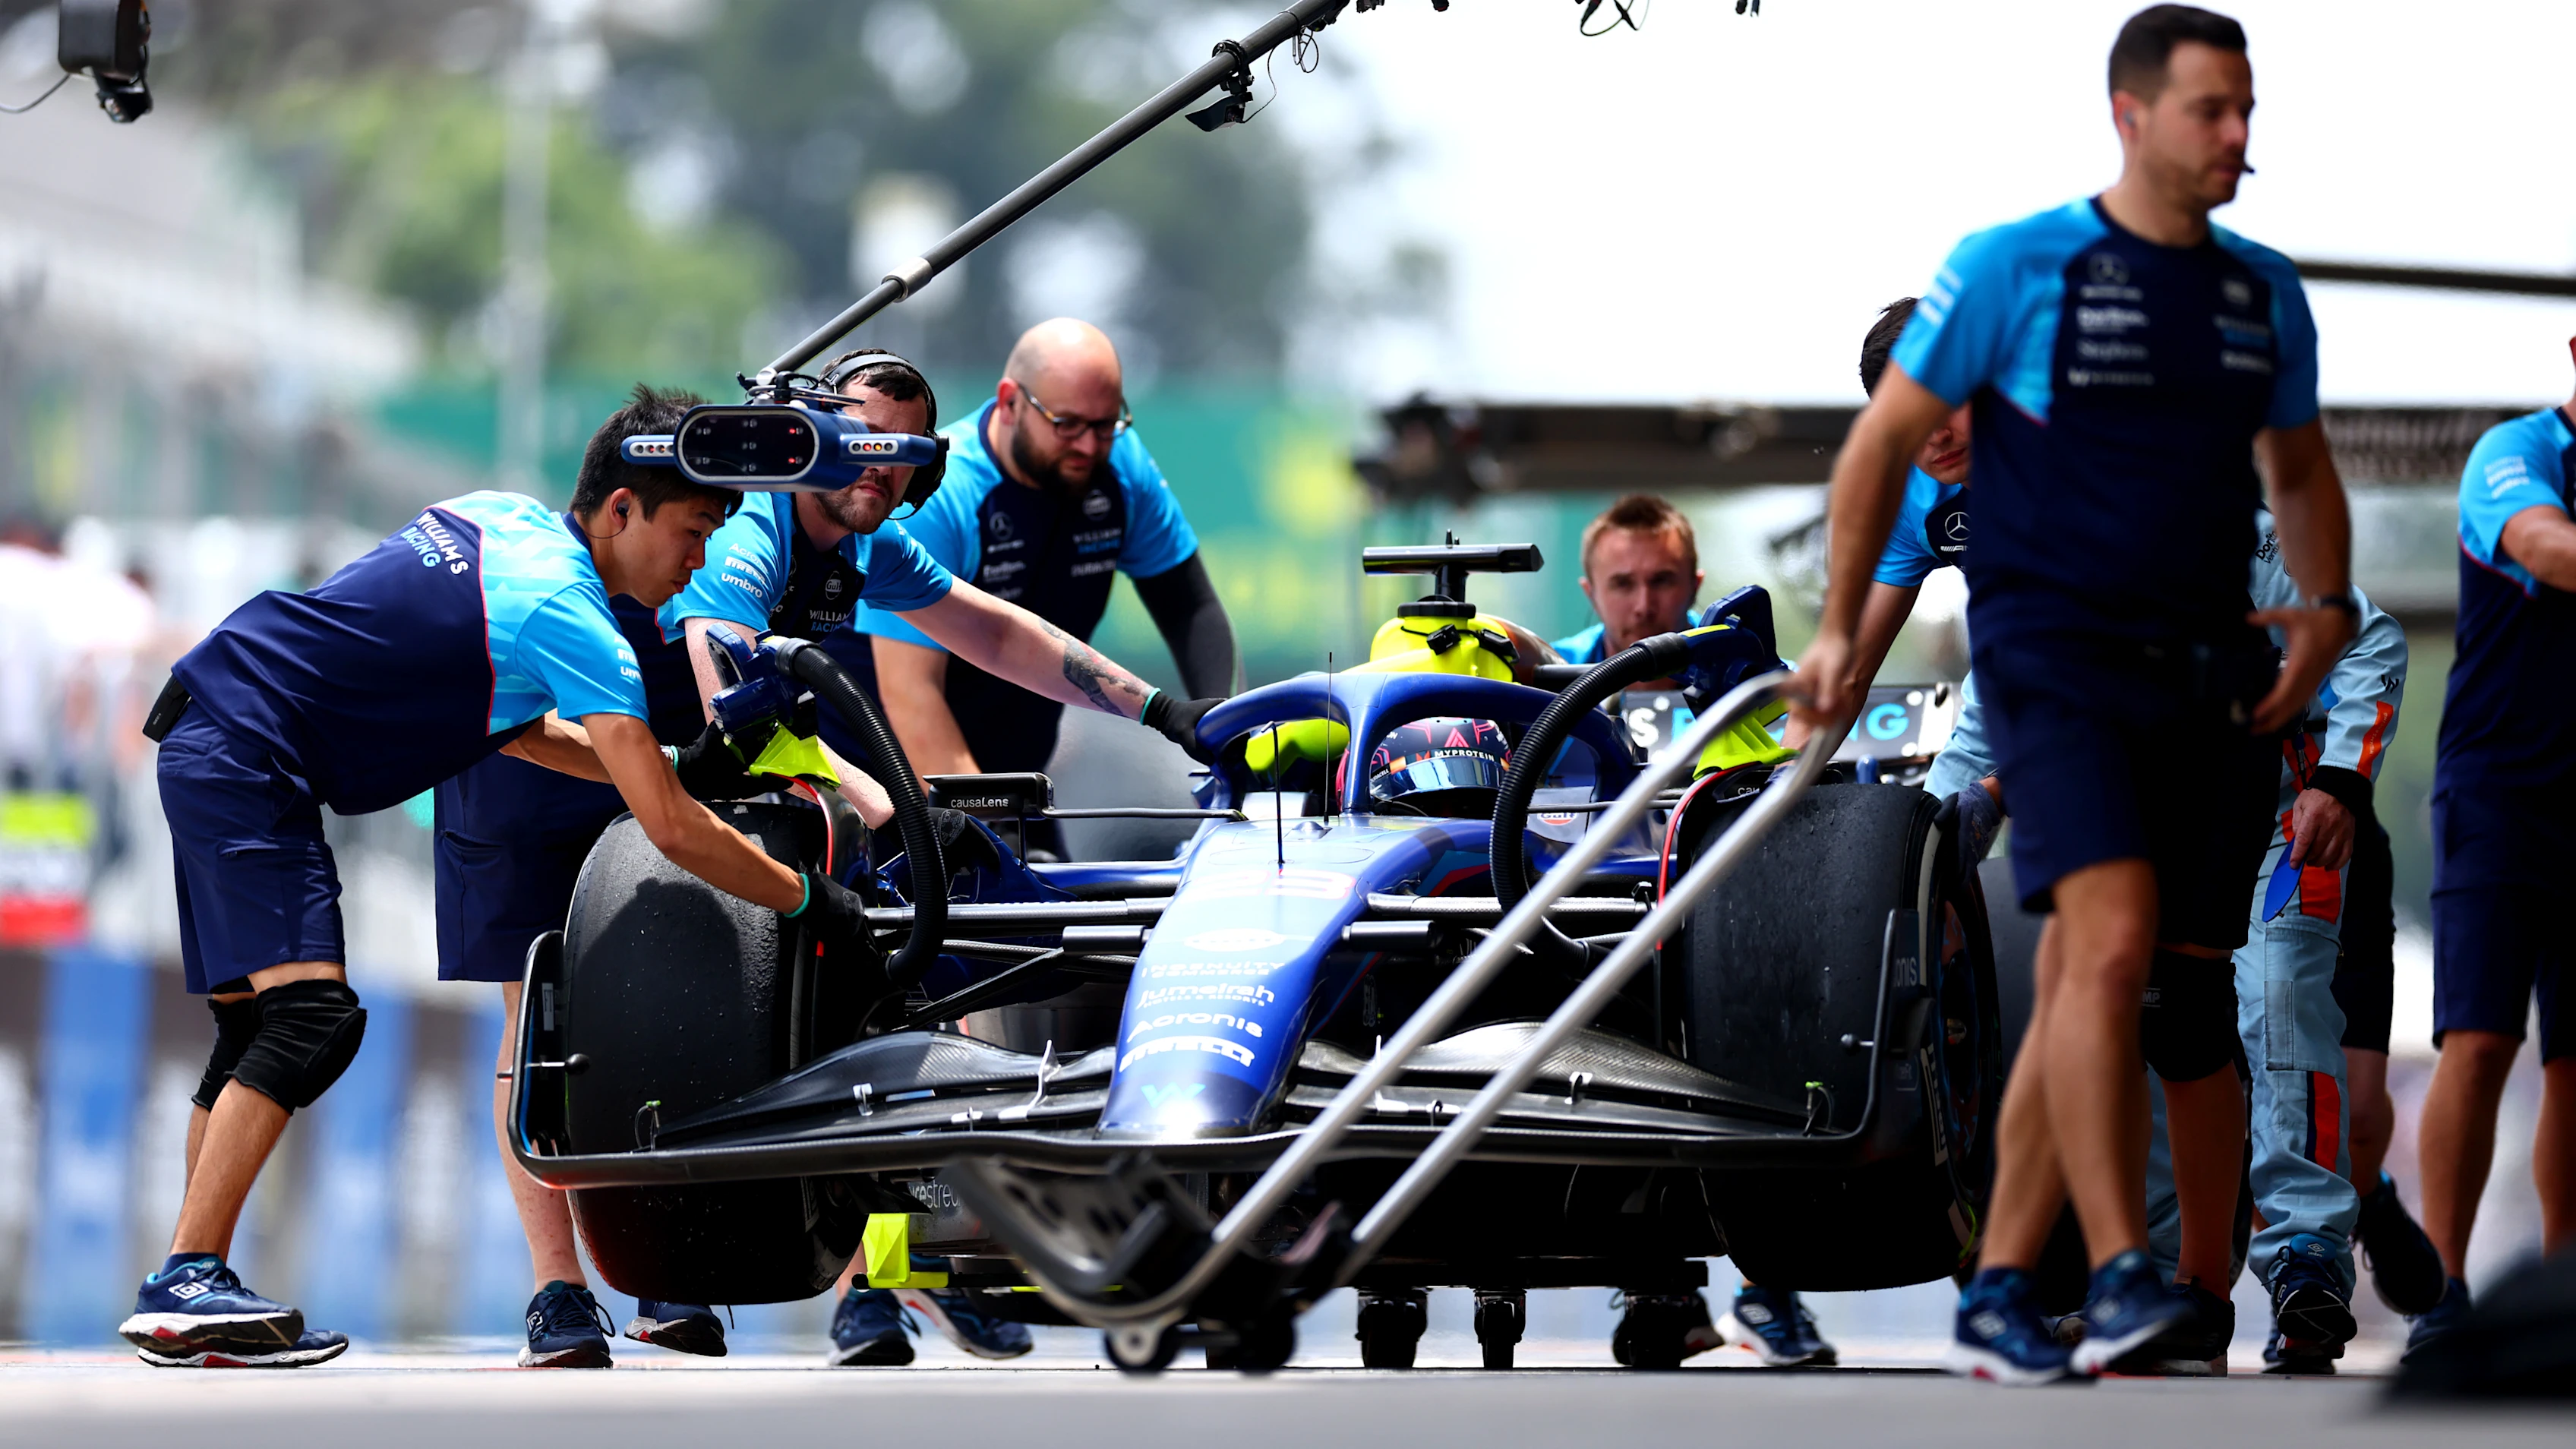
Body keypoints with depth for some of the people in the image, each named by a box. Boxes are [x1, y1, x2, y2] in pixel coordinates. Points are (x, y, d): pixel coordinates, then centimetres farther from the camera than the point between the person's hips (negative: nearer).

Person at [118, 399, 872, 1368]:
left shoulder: (511, 524, 11)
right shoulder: (567, 610, -17)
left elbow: (503, 723, 21)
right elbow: (672, 831, -19)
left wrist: (673, 771, 15)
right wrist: (809, 902, -9)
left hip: (212, 735, 11)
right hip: (245, 764, -11)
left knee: (255, 1024, 11)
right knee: (311, 1015, -18)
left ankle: (192, 1285, 9)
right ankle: (185, 1287, -24)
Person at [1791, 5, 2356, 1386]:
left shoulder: (2263, 291, 12)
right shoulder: (2013, 268, -4)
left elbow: (2300, 470, 26)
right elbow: (1885, 439, 3)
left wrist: (2326, 612, 11)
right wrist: (1839, 629, 1)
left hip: (2201, 679, 5)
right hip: (2054, 659, -5)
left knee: (2083, 992, 6)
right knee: (2115, 939, -23)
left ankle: (1996, 1297, 12)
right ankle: (2121, 1276, -26)